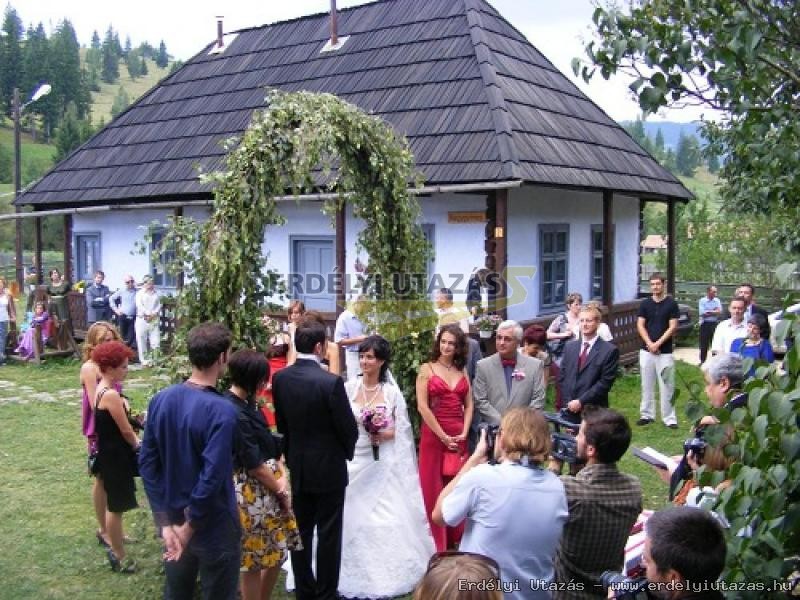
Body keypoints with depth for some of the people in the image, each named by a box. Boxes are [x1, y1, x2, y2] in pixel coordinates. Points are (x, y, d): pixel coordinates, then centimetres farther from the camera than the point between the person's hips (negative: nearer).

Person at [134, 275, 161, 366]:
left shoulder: (156, 294, 15)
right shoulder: (140, 293, 6)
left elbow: (159, 306, 7)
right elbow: (139, 305, -6)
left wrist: (153, 314, -9)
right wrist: (148, 314, -15)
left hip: (154, 320, 2)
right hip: (142, 319, -2)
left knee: (155, 341, -3)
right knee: (142, 341, -1)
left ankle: (153, 360, 6)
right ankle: (144, 360, 5)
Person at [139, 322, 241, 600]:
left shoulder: (161, 400, -5)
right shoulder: (222, 411, -25)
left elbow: (147, 463, -2)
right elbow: (212, 478, -27)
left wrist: (165, 522, -1)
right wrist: (189, 528, -14)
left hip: (173, 520, 6)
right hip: (213, 528, -6)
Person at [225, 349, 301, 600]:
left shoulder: (247, 403, 6)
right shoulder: (234, 413, -23)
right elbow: (253, 464, -20)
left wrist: (282, 475, -3)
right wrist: (281, 491, -9)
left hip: (269, 486, 9)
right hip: (252, 491, -9)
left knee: (277, 552, 19)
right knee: (255, 560, 7)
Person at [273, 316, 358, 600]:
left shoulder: (280, 379, -5)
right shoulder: (331, 382, -21)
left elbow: (281, 421, 5)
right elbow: (348, 428, -14)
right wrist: (347, 452, 6)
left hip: (295, 466, 5)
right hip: (327, 467, -5)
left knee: (301, 532, 15)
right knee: (328, 534, 8)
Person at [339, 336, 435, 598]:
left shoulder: (392, 392, -1)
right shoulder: (349, 387, -1)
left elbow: (403, 429, 2)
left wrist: (385, 434, -15)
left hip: (383, 464, 0)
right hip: (353, 461, 1)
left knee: (387, 518, 2)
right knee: (352, 517, 3)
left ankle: (387, 572, 18)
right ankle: (355, 573, 19)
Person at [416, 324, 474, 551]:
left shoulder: (463, 372, 11)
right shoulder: (427, 369, -2)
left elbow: (468, 405, 9)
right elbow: (422, 406, -9)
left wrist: (464, 433, -6)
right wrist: (443, 436, -11)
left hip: (459, 438, 4)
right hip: (433, 436, -3)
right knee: (434, 490, 1)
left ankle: (455, 541, 21)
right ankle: (438, 545, 12)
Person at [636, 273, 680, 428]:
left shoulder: (671, 303, -1)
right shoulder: (645, 303, 6)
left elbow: (673, 327, -5)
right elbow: (640, 325, 3)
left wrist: (658, 343, -12)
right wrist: (649, 343, -10)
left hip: (665, 351, -3)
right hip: (646, 350, 3)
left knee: (667, 386, -2)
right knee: (647, 385, 8)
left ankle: (669, 418, 4)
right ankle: (647, 415, 16)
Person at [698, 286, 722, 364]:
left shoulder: (717, 300, 7)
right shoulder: (702, 301, -3)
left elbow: (720, 312, -5)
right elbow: (702, 313, -14)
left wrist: (708, 312, -12)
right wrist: (714, 311, -8)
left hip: (715, 324, 3)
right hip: (705, 324, -3)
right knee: (704, 344, 2)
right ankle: (702, 361, 11)